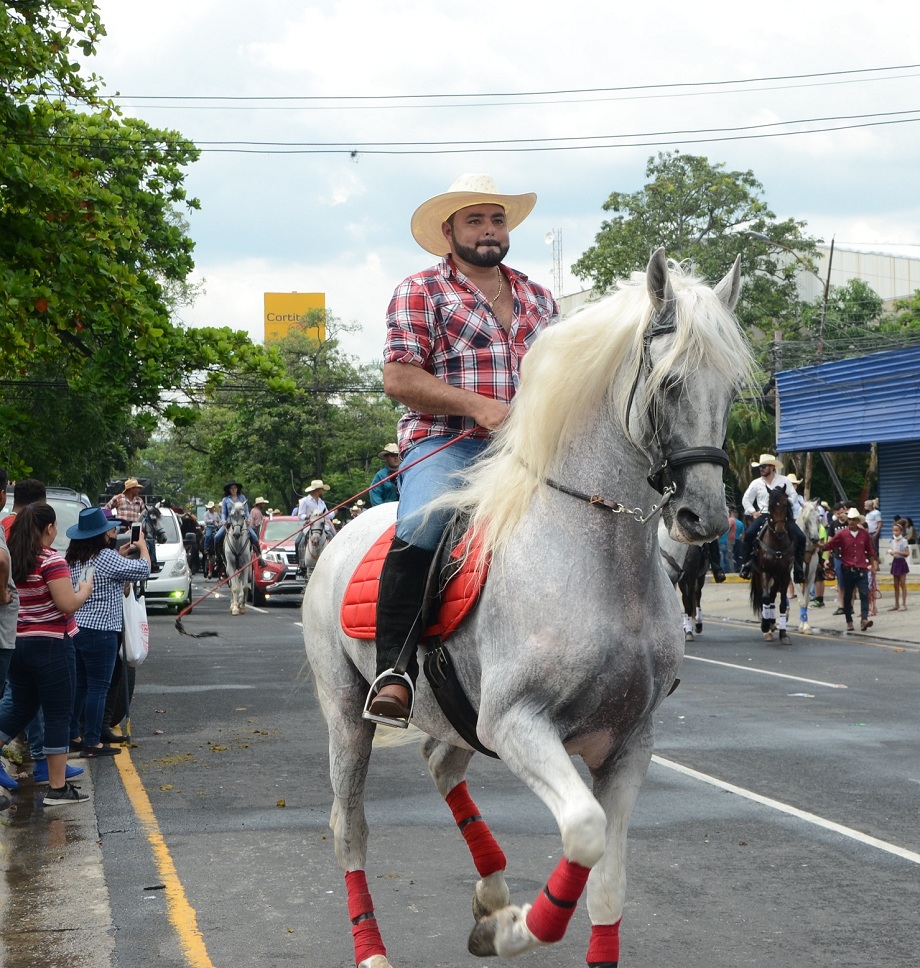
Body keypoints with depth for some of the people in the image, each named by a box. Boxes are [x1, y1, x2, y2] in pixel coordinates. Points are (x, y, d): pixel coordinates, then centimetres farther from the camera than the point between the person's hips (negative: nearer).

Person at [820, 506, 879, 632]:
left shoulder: (864, 534, 3)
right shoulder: (842, 534, -1)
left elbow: (870, 551, 12)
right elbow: (829, 545, -5)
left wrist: (873, 565, 12)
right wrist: (820, 545, -23)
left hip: (862, 570, 0)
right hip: (848, 570, 0)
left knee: (864, 594, -11)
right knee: (847, 597, 7)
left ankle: (864, 619, -17)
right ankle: (849, 622, 17)